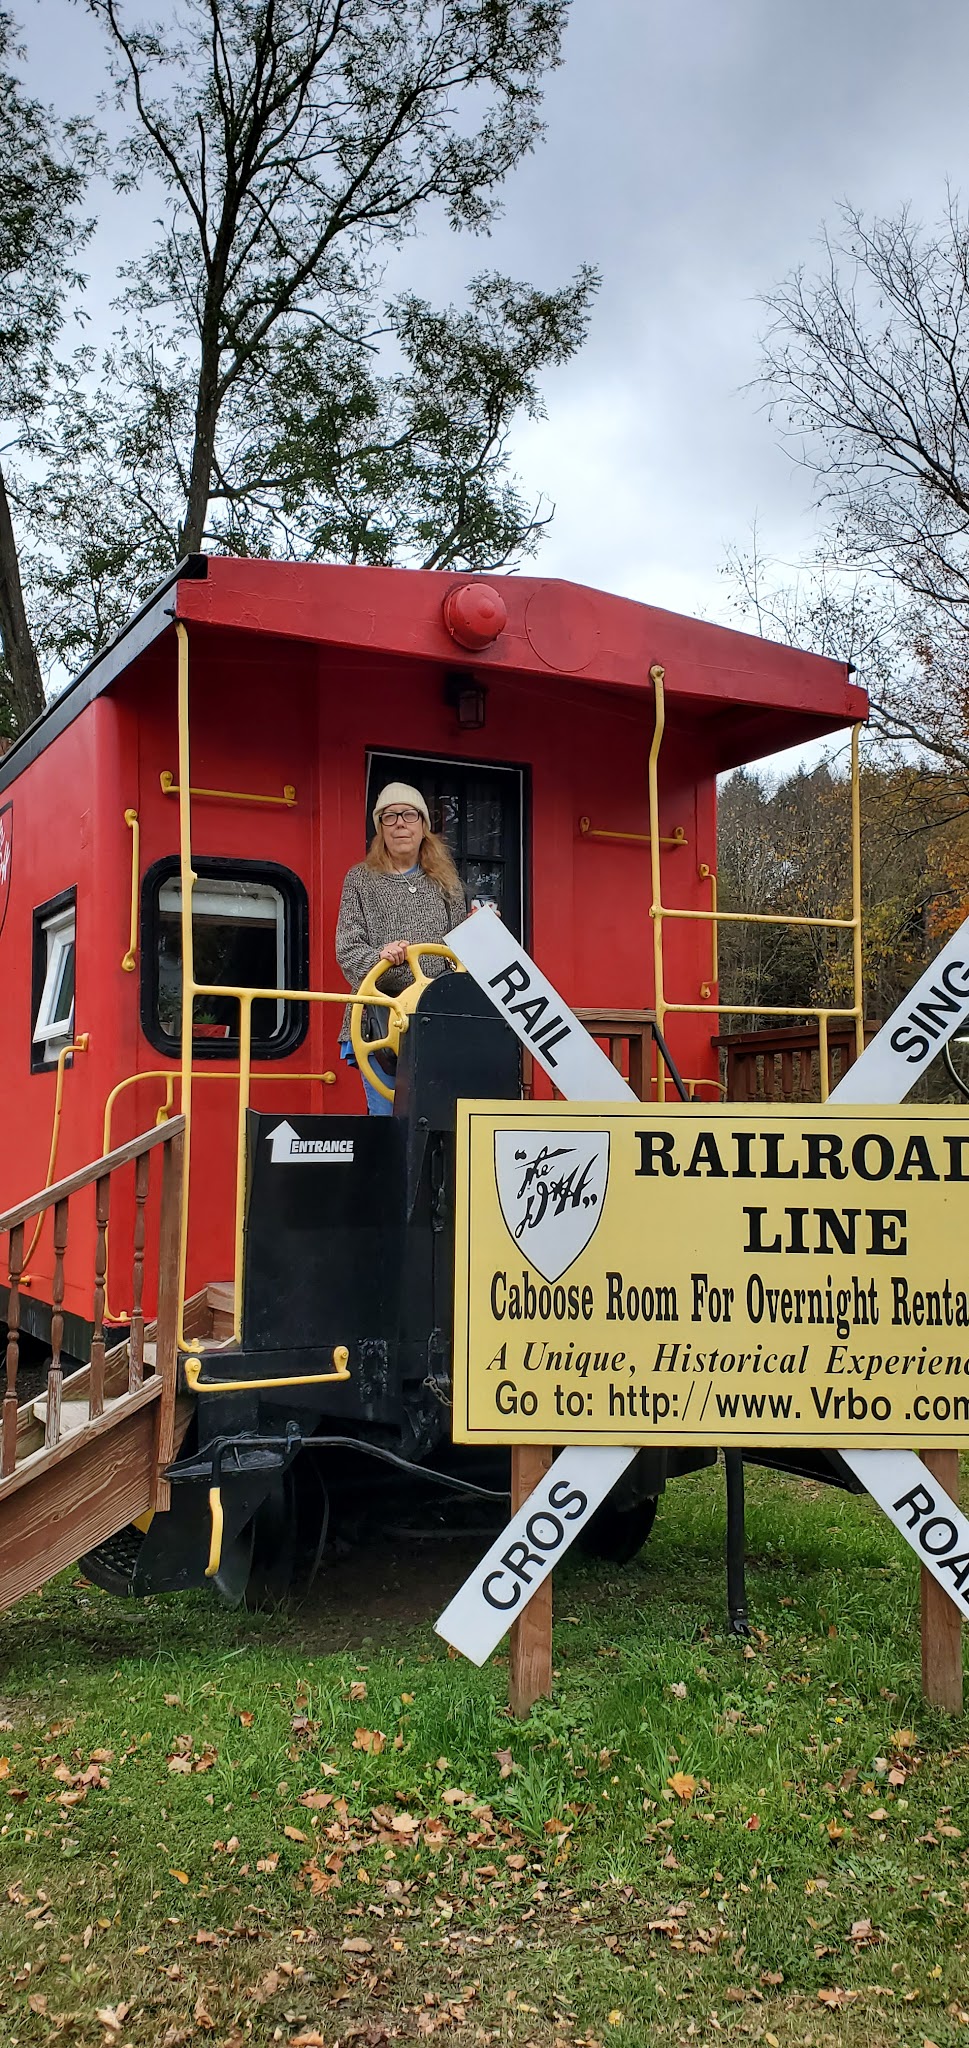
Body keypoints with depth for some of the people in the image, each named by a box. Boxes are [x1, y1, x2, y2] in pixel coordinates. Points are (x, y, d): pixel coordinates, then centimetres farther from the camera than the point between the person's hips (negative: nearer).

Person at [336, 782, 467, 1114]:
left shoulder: (445, 882, 15)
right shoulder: (361, 879, 9)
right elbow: (347, 950, -1)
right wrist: (380, 959, -20)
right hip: (381, 1021, -2)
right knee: (386, 1116, -4)